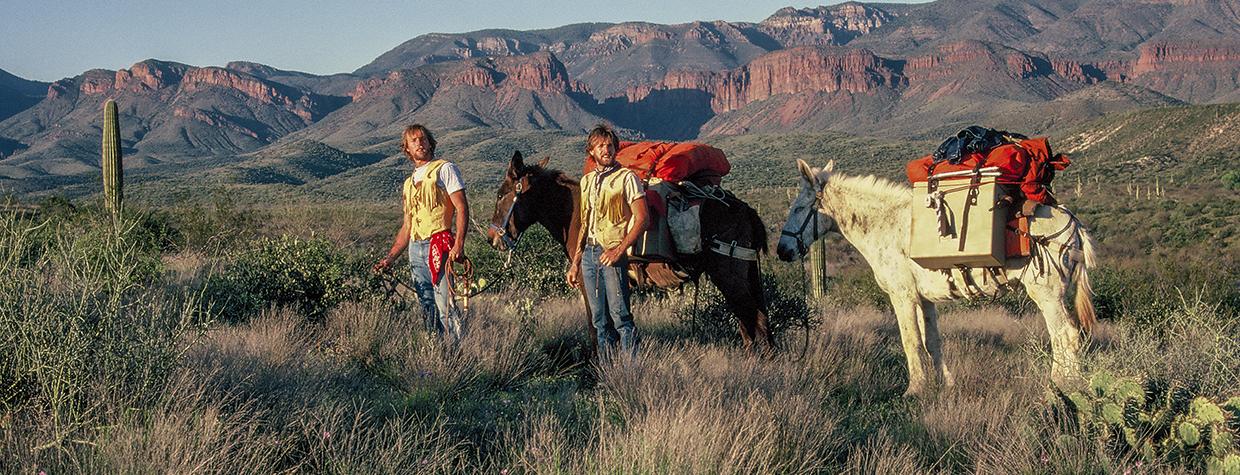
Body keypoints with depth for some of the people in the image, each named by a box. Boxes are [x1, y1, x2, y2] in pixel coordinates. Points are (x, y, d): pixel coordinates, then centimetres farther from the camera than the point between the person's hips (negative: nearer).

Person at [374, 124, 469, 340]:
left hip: (439, 246, -7)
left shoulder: (444, 169, 3)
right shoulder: (409, 183, 23)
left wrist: (459, 244, -19)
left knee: (444, 305, -16)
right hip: (415, 249, 7)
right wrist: (390, 258, 16)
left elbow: (462, 208, -7)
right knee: (427, 307, 6)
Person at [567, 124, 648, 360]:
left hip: (612, 254, -6)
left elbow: (641, 219, -10)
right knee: (600, 320, 9)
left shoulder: (627, 178, -4)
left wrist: (619, 250, -18)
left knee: (620, 316, -10)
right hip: (589, 253, 7)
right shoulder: (587, 181, 16)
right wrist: (575, 263, 16)